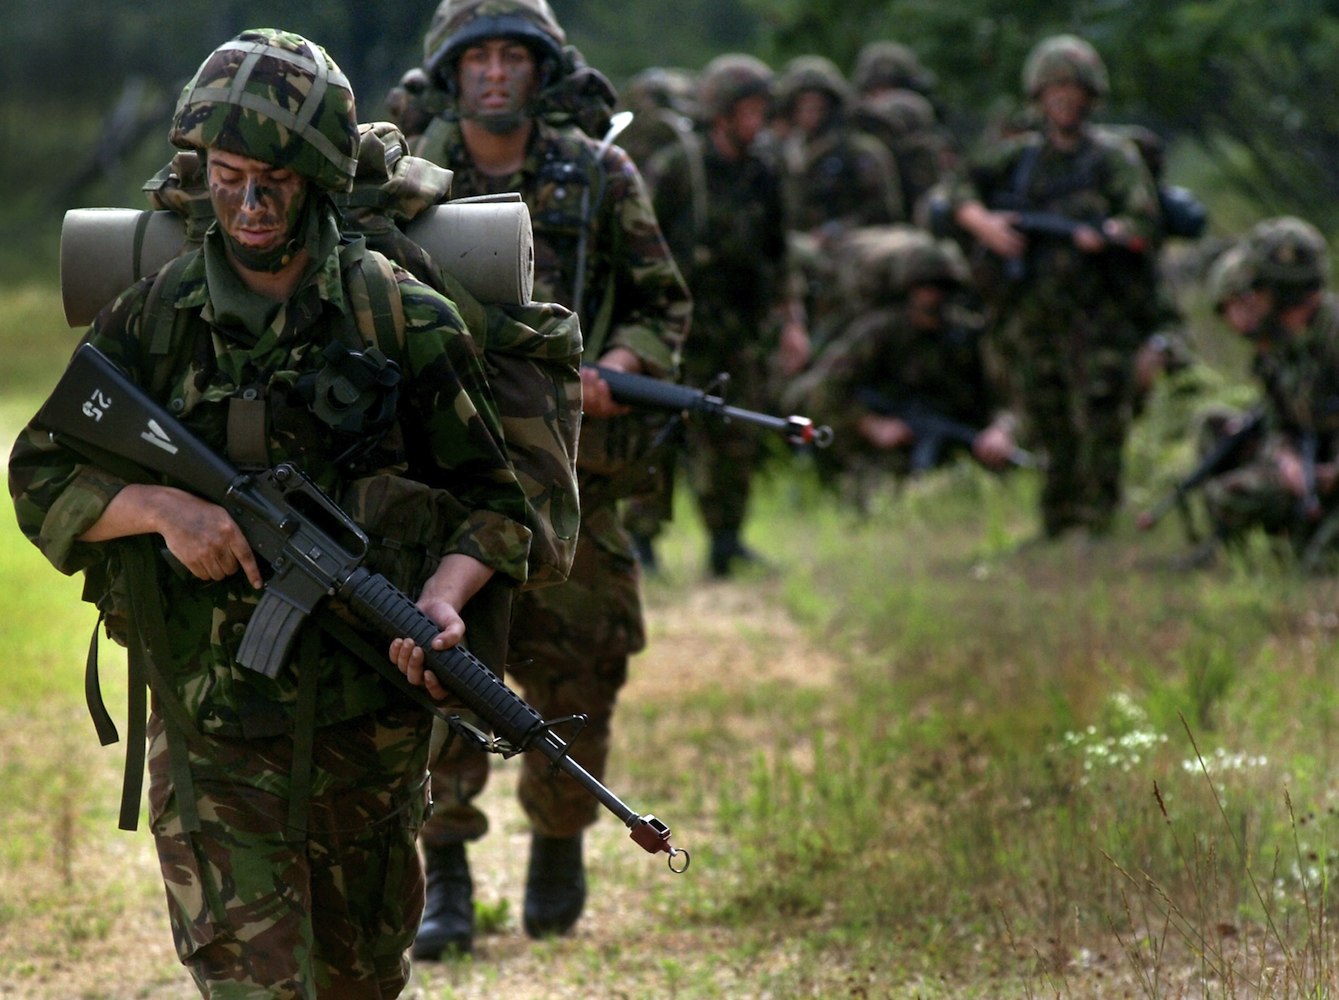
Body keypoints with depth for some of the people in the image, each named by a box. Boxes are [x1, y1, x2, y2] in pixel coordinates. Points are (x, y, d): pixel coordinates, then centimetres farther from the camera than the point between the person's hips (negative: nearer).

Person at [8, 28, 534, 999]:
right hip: (211, 729, -1)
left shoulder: (406, 323, -4)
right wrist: (163, 507, -16)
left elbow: (492, 500, 1)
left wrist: (444, 598, -20)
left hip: (370, 723, 1)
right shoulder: (152, 322, 0)